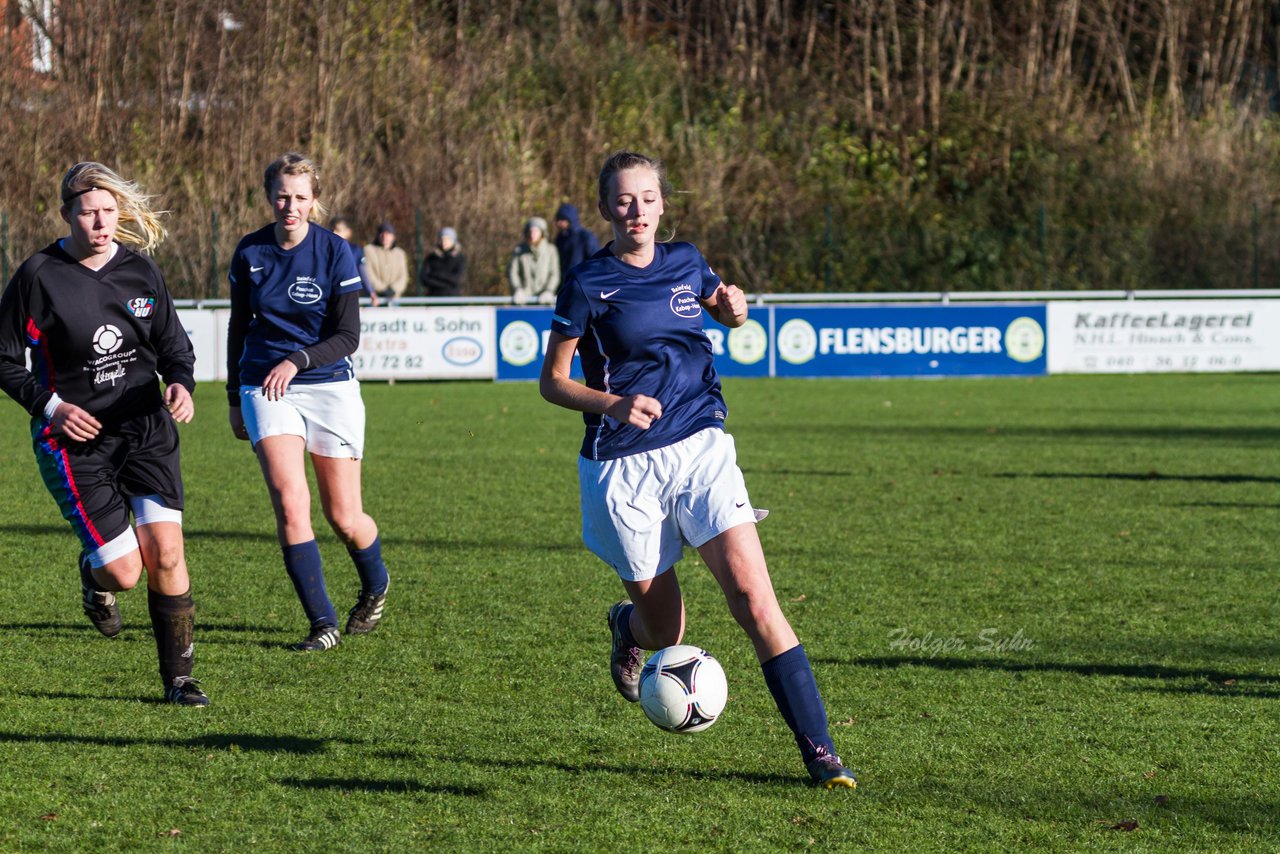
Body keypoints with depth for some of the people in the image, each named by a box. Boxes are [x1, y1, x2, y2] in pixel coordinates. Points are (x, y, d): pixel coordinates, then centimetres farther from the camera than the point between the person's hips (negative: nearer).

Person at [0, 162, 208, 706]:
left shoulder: (140, 271, 4)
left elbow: (173, 344, 14)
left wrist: (180, 383, -7)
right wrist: (50, 406, -15)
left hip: (146, 430, 3)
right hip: (75, 439, -3)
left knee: (166, 554, -11)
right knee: (124, 571, -9)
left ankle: (178, 678, 2)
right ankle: (94, 577, 31)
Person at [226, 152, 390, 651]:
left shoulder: (334, 252, -8)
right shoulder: (250, 253, 2)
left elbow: (348, 337, -10)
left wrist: (297, 361, -24)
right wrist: (235, 398, 16)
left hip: (329, 386, -2)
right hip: (266, 387, 2)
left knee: (344, 517, 3)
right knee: (289, 500, -18)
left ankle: (376, 587, 36)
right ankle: (323, 623, -11)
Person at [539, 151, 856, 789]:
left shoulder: (686, 263, 7)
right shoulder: (588, 283, -5)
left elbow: (725, 312, 29)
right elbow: (552, 382, -2)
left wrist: (735, 307, 4)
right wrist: (614, 405, -20)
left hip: (700, 449, 2)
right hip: (623, 467, -2)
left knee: (754, 599, -14)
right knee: (665, 633, 5)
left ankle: (820, 752, -14)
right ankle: (627, 626, 44)